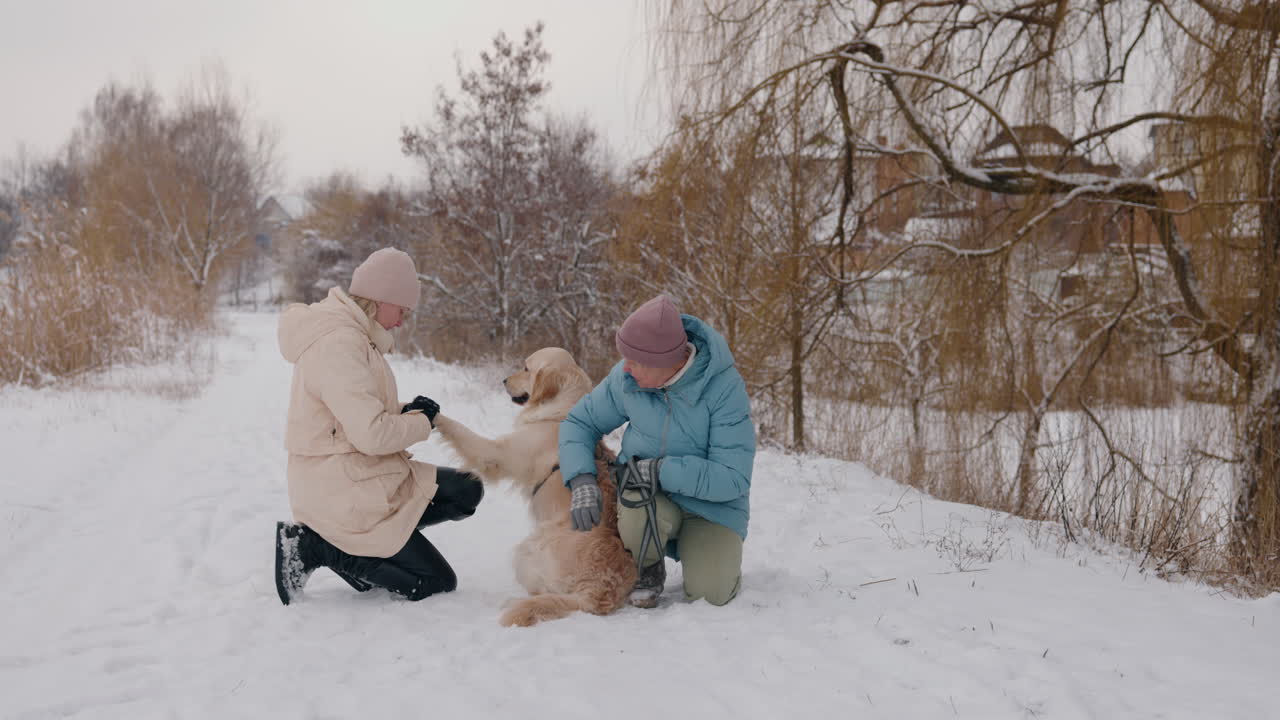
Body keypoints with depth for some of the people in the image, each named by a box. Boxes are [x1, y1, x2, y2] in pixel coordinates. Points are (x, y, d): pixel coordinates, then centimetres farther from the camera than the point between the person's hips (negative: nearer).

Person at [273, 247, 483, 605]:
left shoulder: (351, 333, 10)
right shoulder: (338, 343, -23)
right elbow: (372, 434, -29)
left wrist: (405, 411, 1)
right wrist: (420, 423, -10)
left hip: (363, 476, 10)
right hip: (346, 492, -10)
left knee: (467, 491, 10)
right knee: (438, 582, -3)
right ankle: (318, 546, -3)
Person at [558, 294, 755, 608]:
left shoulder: (725, 387, -22)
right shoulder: (626, 377, -11)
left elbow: (733, 478, -24)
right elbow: (579, 423, 3)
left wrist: (660, 469, -30)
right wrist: (582, 482, -14)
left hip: (711, 505, -2)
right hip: (648, 497, 2)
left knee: (710, 593, -22)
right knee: (639, 517, -34)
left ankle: (717, 558, 16)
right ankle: (648, 570, 2)